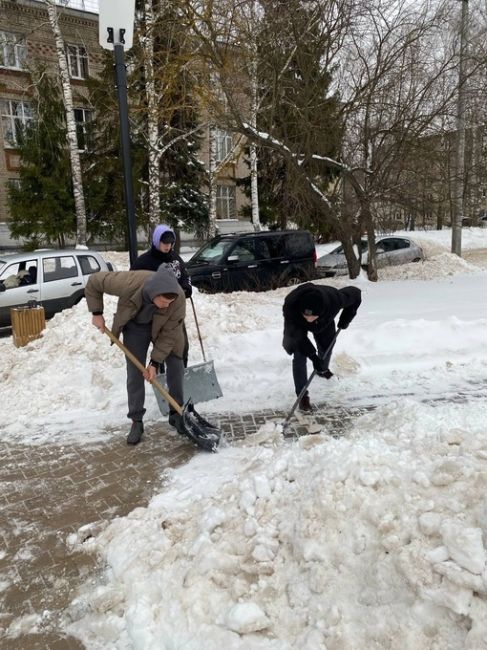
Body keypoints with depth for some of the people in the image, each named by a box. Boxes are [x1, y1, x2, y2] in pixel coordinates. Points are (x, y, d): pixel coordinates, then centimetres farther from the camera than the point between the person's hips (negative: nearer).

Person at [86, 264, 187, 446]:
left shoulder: (178, 300, -37)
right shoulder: (128, 283, -41)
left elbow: (169, 334, -24)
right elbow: (94, 282, -23)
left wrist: (154, 362, -23)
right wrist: (97, 313, -17)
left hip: (162, 327, 1)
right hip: (135, 325, 0)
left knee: (176, 366, -2)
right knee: (134, 372, -3)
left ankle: (176, 414, 14)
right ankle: (136, 421, 8)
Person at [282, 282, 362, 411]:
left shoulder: (334, 299, -43)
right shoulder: (290, 305, -46)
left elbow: (355, 294, -21)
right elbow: (298, 336, -34)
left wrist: (345, 320, -15)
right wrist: (313, 356, -37)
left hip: (324, 323, 3)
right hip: (297, 327, -2)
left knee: (326, 347, 18)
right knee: (299, 358, -11)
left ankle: (323, 370, 51)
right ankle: (302, 395, 3)